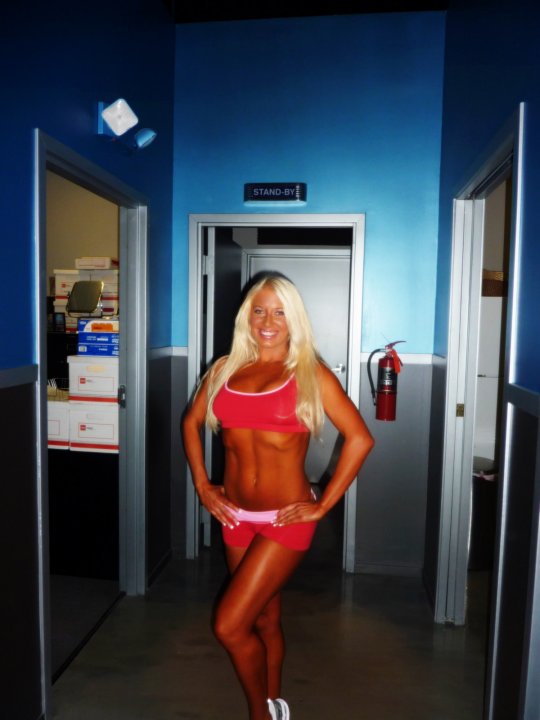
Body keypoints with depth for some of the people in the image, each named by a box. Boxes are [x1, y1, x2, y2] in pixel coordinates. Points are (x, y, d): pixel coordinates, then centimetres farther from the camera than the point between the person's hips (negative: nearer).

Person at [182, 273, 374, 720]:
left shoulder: (310, 372, -9)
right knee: (265, 620, 20)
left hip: (286, 519, -4)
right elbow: (192, 423, 14)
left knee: (229, 625, -4)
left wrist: (323, 505, -11)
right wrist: (202, 485, 6)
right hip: (237, 516, 4)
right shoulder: (226, 368, 2)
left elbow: (360, 438, -10)